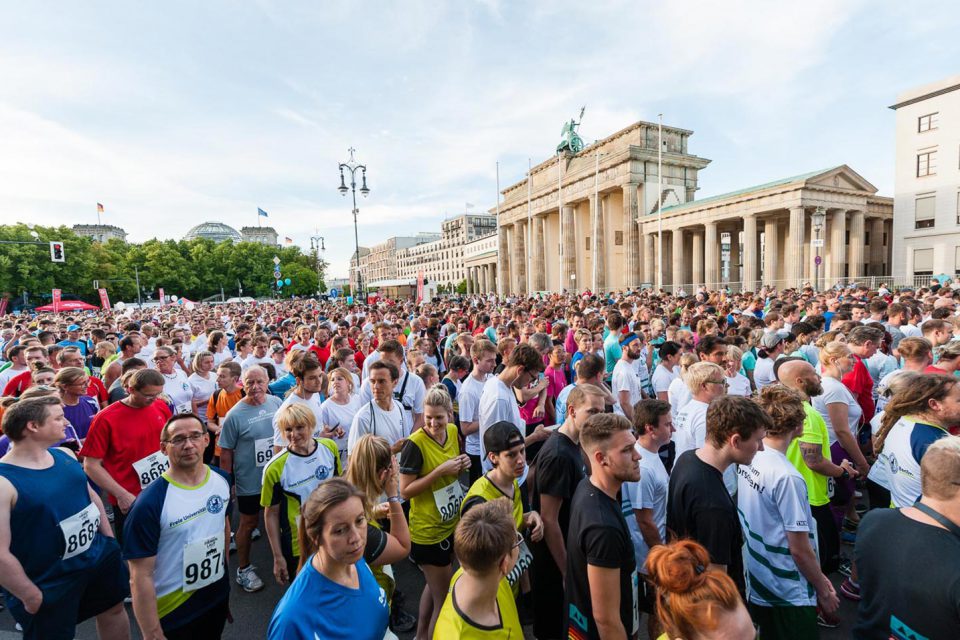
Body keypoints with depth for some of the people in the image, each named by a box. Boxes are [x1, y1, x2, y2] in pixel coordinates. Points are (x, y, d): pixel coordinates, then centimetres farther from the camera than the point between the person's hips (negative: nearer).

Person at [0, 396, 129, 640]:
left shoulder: (65, 455, -1)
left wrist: (110, 539, 10)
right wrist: (32, 597, -15)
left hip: (99, 555, 7)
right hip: (49, 582, -6)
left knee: (114, 610, 22)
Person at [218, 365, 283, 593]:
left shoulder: (277, 403, -5)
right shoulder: (235, 415, -16)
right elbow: (226, 452, -10)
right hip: (249, 481, -4)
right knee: (249, 523, 13)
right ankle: (244, 569, 35)